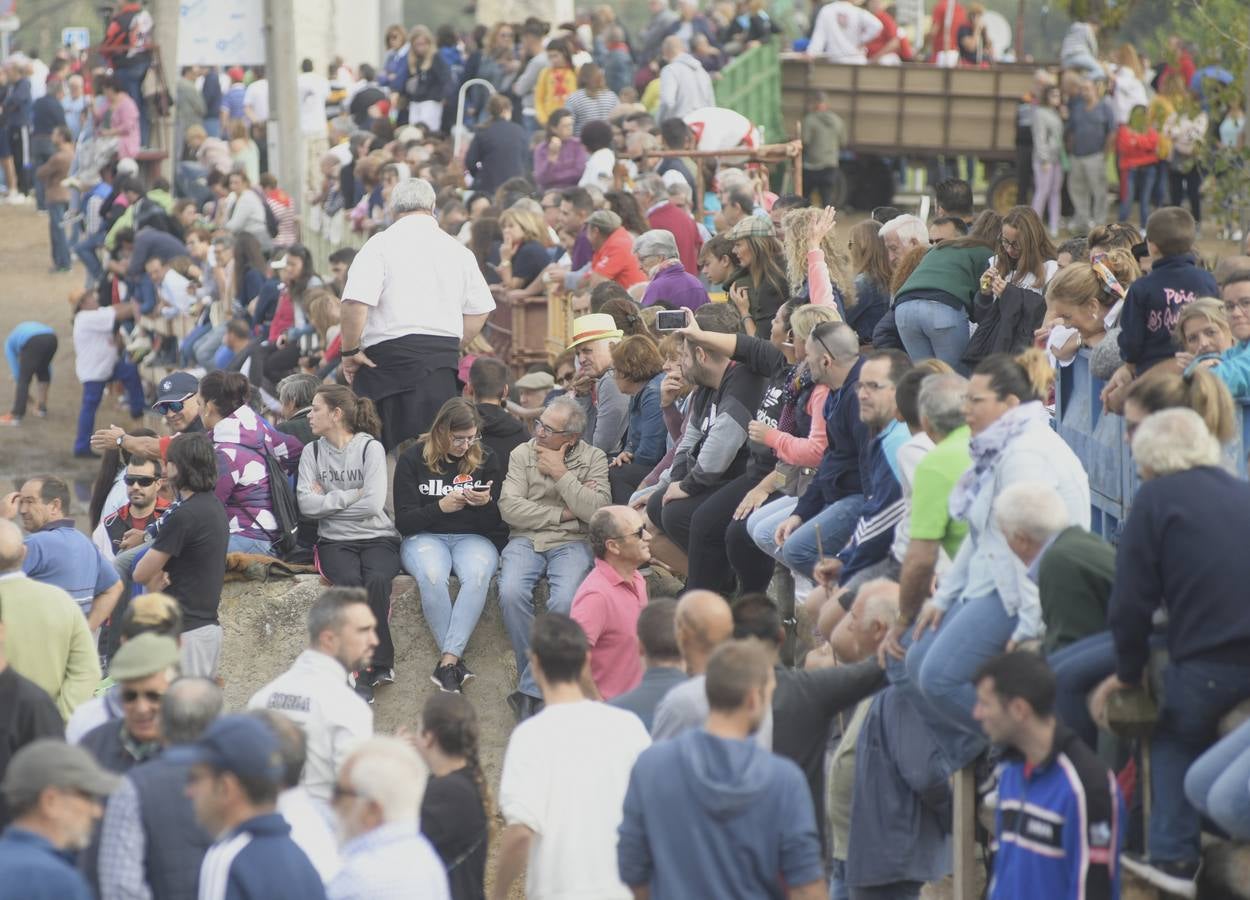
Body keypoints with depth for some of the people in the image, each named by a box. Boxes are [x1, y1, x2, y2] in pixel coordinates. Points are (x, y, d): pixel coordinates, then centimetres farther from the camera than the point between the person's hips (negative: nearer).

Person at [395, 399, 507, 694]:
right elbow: (404, 521, -1)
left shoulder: (486, 459, 7)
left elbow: (497, 522, 8)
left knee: (477, 574, -35)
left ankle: (448, 661, -39)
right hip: (425, 537, -1)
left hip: (474, 537, 1)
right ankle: (456, 661, -31)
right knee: (432, 575, -37)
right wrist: (441, 507, -18)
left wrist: (486, 503, -15)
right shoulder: (414, 459, 1)